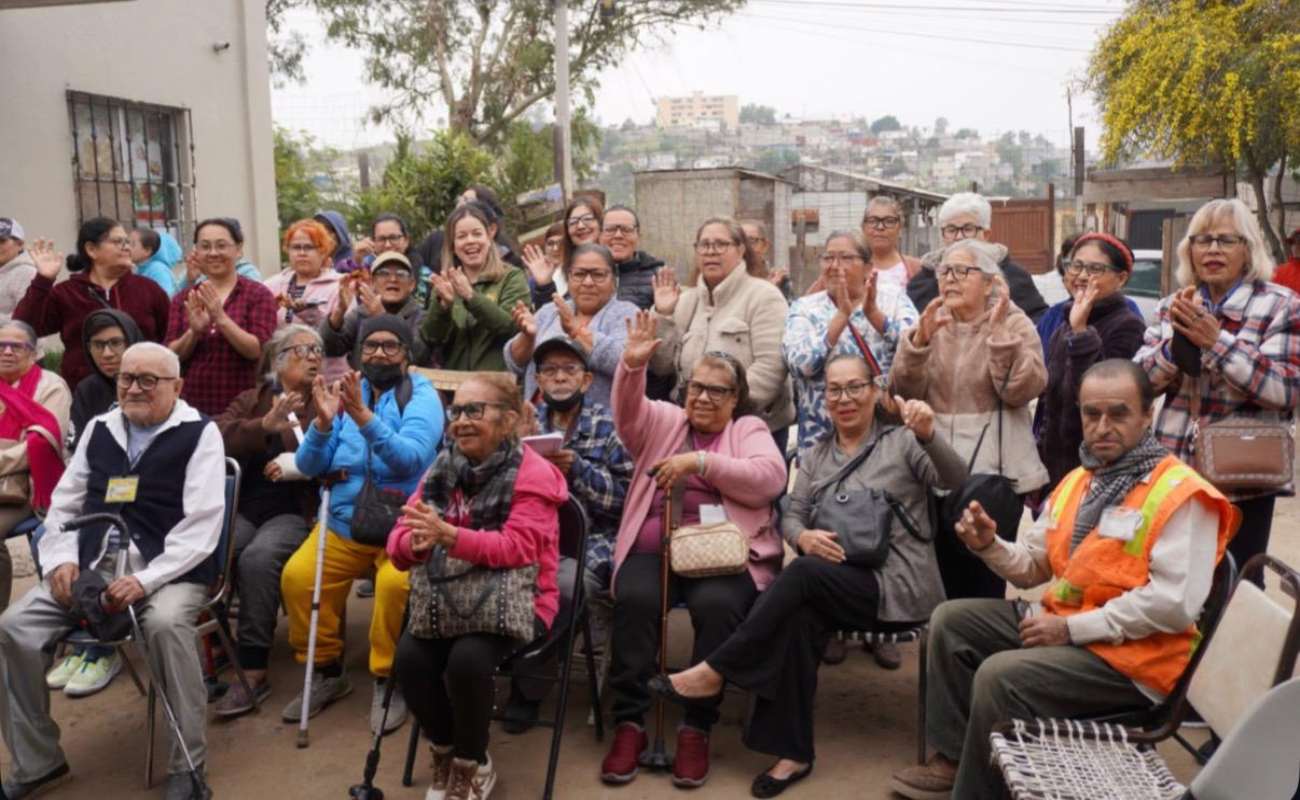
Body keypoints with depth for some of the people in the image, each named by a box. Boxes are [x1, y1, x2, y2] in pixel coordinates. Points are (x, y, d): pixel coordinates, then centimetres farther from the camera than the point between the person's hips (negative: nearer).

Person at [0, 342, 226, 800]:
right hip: (93, 569, 6)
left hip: (169, 571, -6)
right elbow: (65, 503, 18)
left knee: (165, 624, -36)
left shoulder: (199, 433, -3)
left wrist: (146, 580, -21)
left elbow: (202, 524, -12)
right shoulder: (99, 428, 15)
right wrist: (61, 559, -1)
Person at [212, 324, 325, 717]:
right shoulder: (250, 400, 17)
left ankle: (254, 671, -24)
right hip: (243, 507, 3)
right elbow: (218, 438, -4)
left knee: (257, 558, -31)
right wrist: (265, 426, -20)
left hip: (296, 511, -3)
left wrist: (295, 465, -14)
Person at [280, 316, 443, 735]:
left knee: (396, 582, -31)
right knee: (297, 575, -18)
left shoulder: (422, 396, -4)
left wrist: (366, 418, -32)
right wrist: (323, 423, -16)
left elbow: (411, 459, -22)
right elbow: (309, 467, 3)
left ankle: (389, 680, -7)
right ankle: (326, 671, 5)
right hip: (344, 520, 4)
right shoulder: (345, 393, 9)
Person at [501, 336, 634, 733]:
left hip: (589, 544, -2)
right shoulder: (528, 420, 18)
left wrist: (578, 469, -15)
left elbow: (626, 497, -2)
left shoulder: (609, 425, 6)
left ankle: (529, 690, -8)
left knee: (559, 585, -33)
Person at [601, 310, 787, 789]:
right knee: (635, 599, -28)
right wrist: (633, 365, -20)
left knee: (717, 605, -31)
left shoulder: (749, 429, 15)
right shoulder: (664, 421, 20)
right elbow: (628, 412, -1)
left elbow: (771, 478, -5)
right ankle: (628, 723, -17)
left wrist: (701, 461, -13)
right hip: (654, 548, 2)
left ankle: (697, 728, -17)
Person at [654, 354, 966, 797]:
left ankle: (715, 669, -20)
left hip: (898, 586, -3)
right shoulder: (817, 455, 16)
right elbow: (791, 515, 10)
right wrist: (804, 536, -14)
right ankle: (792, 752, -21)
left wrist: (928, 436, -33)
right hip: (832, 586, 4)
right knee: (800, 617, -31)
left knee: (803, 574, -30)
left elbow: (955, 480, -13)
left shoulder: (903, 442, 3)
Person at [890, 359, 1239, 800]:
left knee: (1000, 676, -26)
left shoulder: (1180, 494, -16)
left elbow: (1175, 604, -25)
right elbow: (1034, 566, 16)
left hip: (1131, 652, -9)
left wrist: (1071, 628, -22)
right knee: (951, 620, 6)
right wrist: (990, 544, -7)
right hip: (1061, 621, 9)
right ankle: (954, 756, 10)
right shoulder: (1078, 481, 12)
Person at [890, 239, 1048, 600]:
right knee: (945, 587, 10)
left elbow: (1022, 388, -14)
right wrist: (919, 339, -14)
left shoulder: (1015, 324, 1)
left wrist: (999, 331, -19)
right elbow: (904, 391, -1)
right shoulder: (931, 324, 11)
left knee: (985, 586, 0)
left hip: (994, 474, -3)